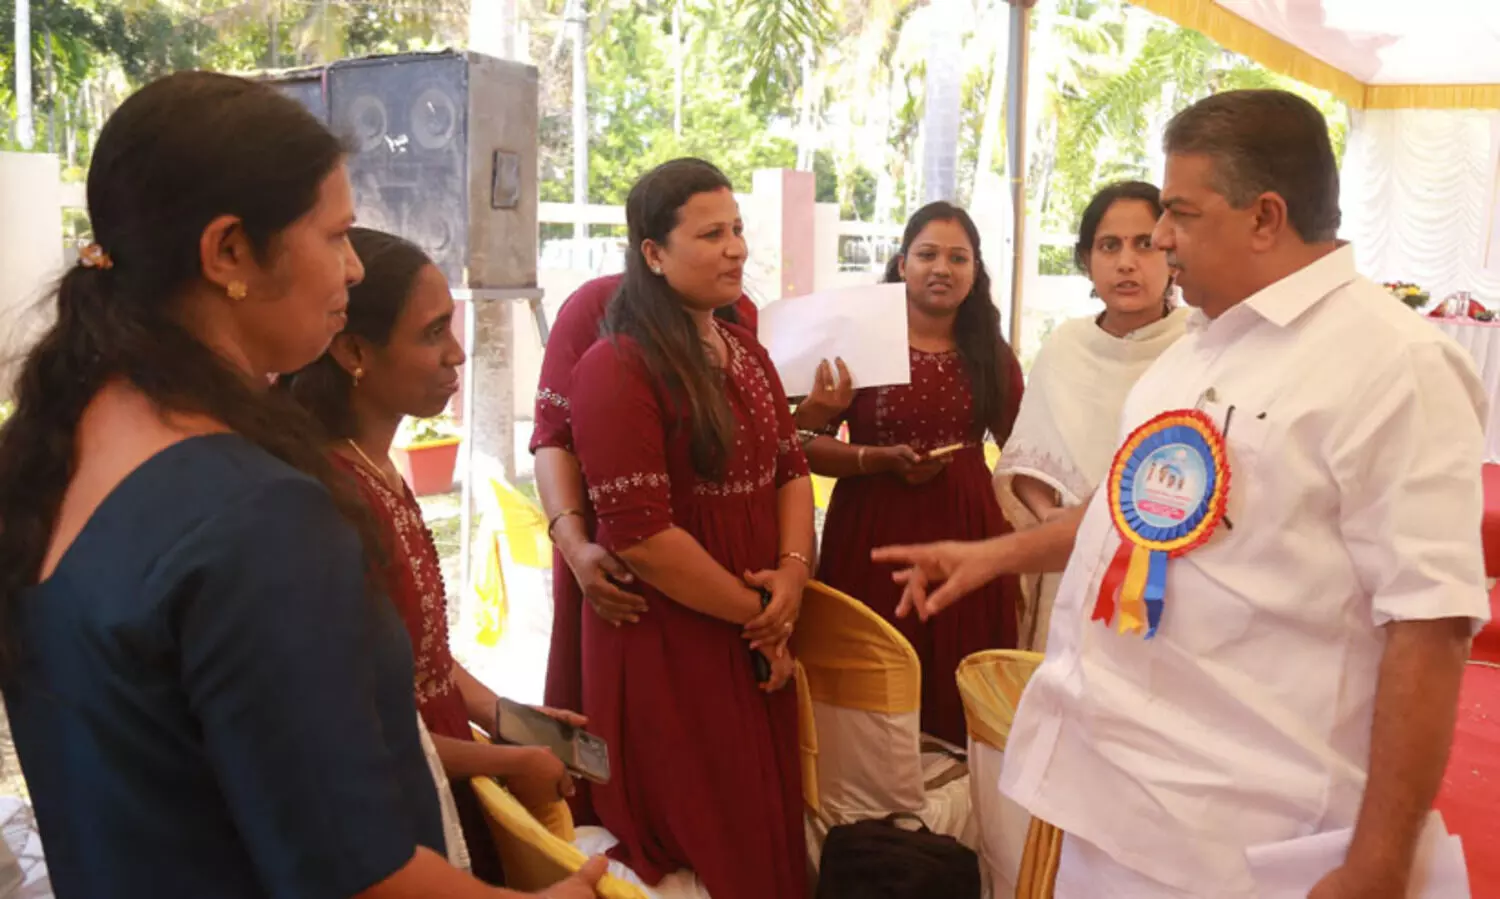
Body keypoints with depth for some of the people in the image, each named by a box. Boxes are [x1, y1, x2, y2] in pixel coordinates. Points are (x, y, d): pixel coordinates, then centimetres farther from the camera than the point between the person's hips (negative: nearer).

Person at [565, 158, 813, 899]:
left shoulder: (747, 352, 10)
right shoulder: (616, 369, -17)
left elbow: (790, 468, 12)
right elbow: (638, 535, -22)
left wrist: (792, 573, -7)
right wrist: (753, 610, -12)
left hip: (758, 638, 7)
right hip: (667, 642, -7)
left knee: (766, 826, 18)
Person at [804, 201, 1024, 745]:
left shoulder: (991, 355, 11)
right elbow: (808, 444, -6)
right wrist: (882, 460, -19)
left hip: (968, 535, 3)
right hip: (874, 536, -3)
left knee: (961, 694, 7)